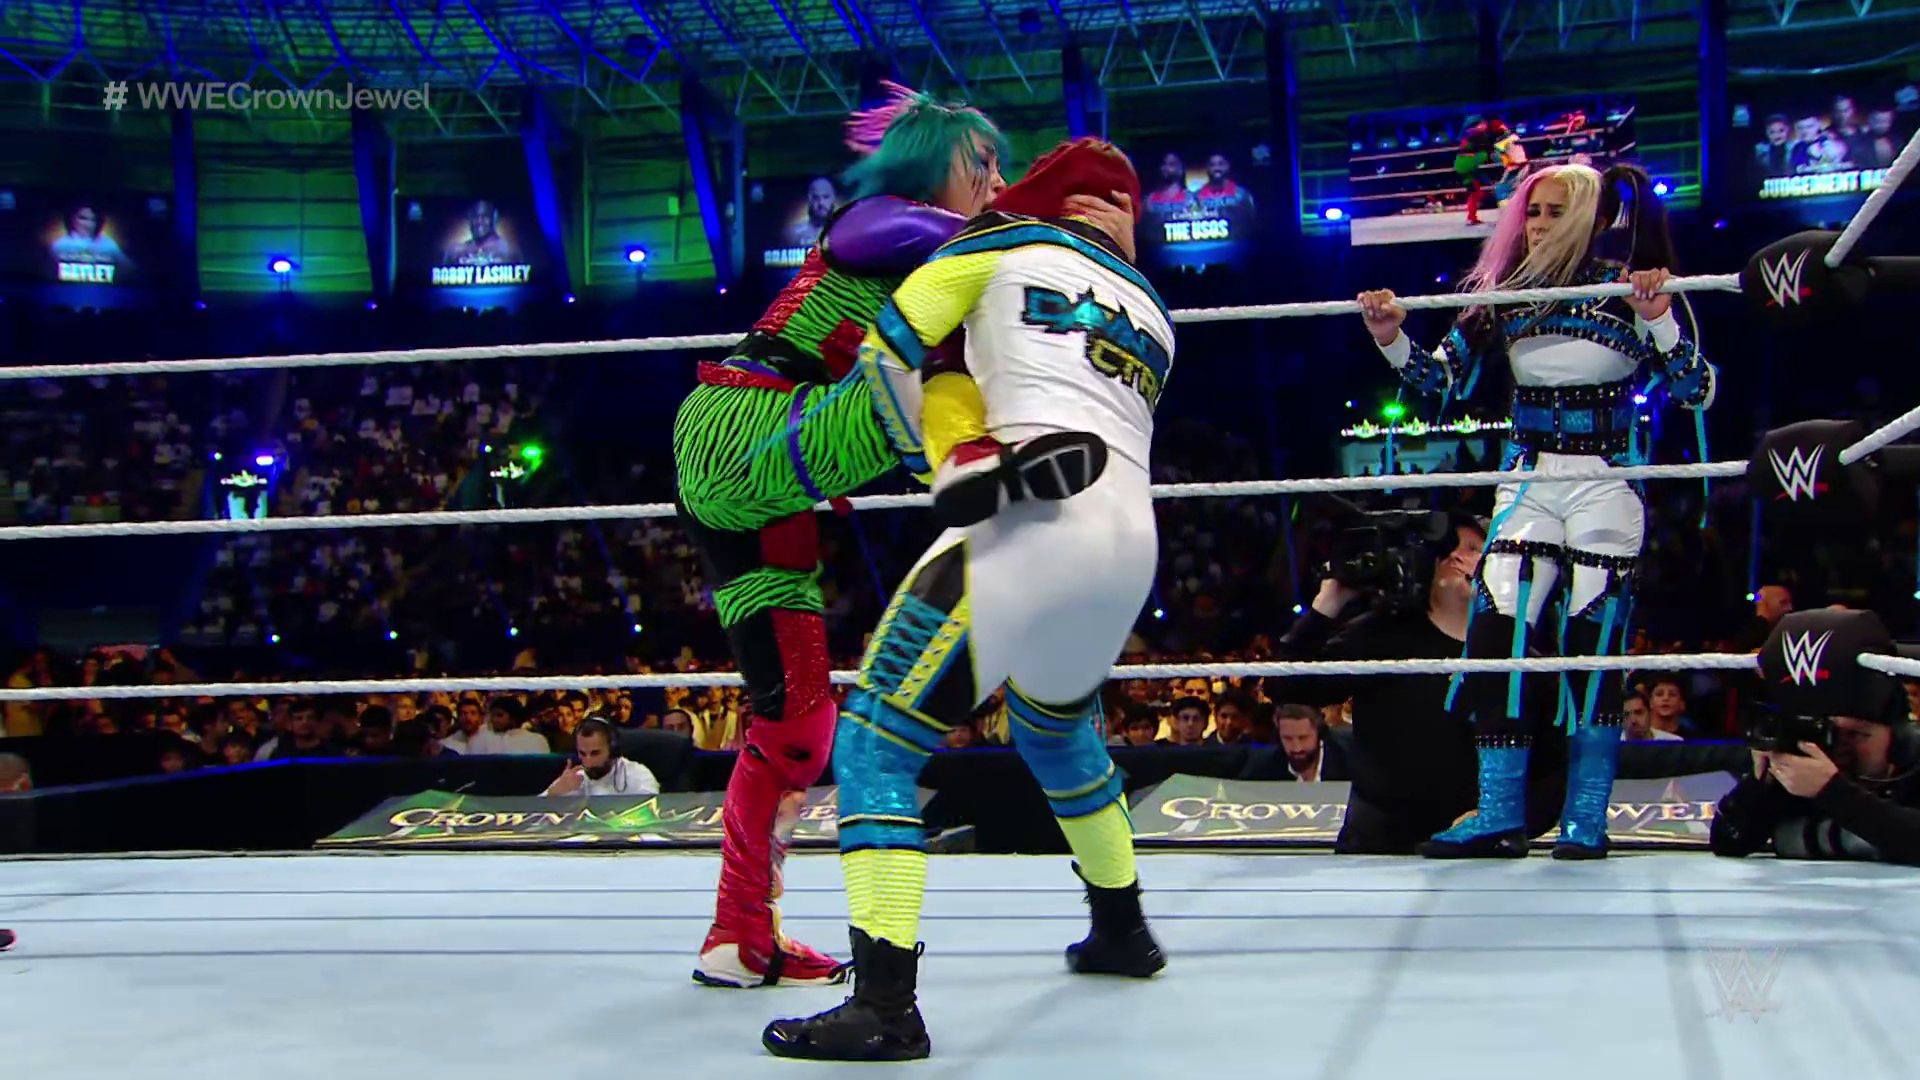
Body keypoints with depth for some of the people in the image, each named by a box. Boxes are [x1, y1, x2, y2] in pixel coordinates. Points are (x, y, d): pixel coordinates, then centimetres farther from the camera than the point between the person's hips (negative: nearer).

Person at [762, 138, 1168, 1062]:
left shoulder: (1006, 242, 12)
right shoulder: (1152, 313, 27)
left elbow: (890, 348, 6)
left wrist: (935, 445, 20)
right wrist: (971, 448, 24)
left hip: (1033, 526, -7)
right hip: (1133, 542, 7)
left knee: (878, 738, -4)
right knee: (1055, 726, 33)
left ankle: (885, 1004, -16)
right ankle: (1121, 930, 44)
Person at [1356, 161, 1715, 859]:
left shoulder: (1628, 292, -4)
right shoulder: (1506, 295, 4)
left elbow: (1696, 392, -8)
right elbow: (1445, 377, 4)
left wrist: (1658, 319, -22)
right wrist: (1393, 341, -13)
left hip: (1606, 487, -3)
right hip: (1528, 483, 3)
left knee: (1591, 649, -1)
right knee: (1493, 638, -5)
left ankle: (1585, 822, 10)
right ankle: (1500, 817, 2)